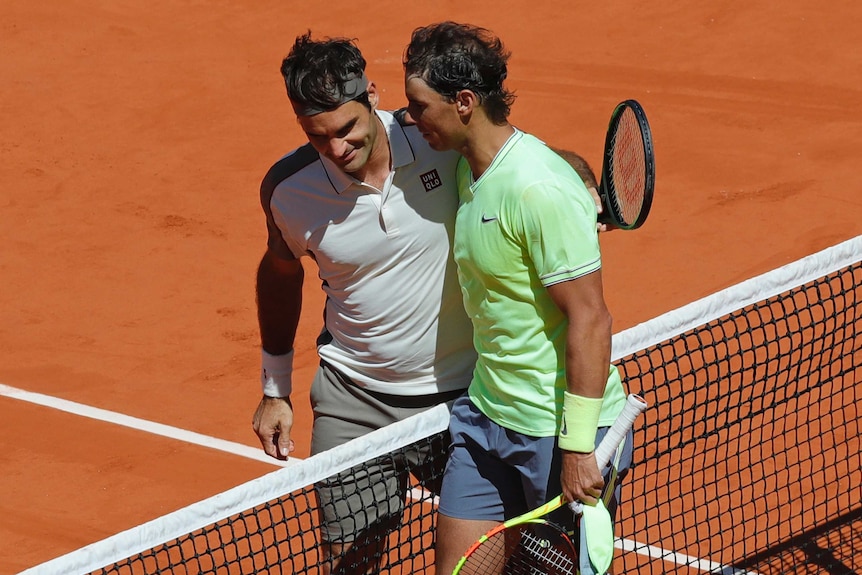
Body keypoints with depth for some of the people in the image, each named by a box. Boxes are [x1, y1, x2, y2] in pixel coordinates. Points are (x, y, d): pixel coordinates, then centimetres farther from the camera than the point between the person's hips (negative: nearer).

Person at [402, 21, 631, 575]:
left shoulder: (540, 189, -22)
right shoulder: (468, 170, 6)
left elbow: (589, 319, -22)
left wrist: (578, 447, -22)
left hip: (563, 427, -9)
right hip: (487, 415, 9)